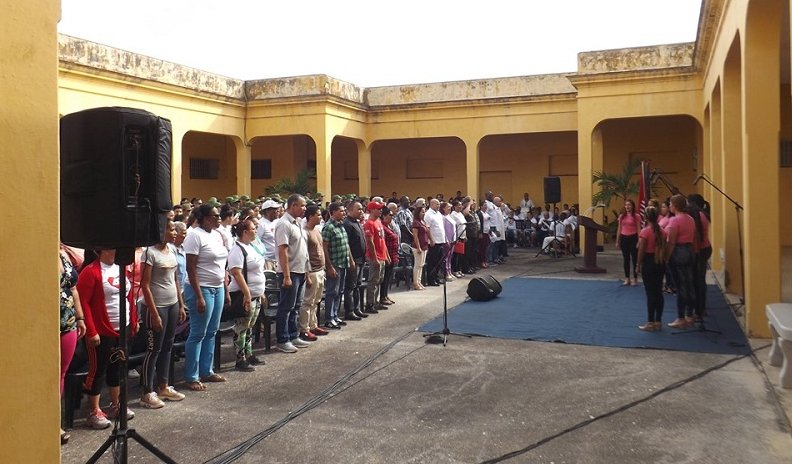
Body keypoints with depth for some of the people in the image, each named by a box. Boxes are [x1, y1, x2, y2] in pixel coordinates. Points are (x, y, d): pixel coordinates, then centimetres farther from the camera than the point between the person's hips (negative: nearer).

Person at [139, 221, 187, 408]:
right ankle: (148, 393, 11)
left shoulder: (172, 249, 8)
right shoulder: (150, 252, -14)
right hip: (157, 306, -7)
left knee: (167, 347, 14)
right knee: (154, 349, 1)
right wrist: (154, 314, -17)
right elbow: (145, 285, -15)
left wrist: (181, 305, 13)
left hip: (173, 305, 7)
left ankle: (163, 387, 26)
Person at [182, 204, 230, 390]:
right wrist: (199, 297, -20)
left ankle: (206, 371, 26)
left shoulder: (217, 235, 11)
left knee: (211, 333, 14)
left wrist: (226, 291, 15)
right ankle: (191, 377, 9)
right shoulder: (195, 235, -13)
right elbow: (191, 268, -17)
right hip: (202, 289, -8)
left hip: (218, 289, 8)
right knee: (198, 334, -1)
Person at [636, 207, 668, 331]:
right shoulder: (662, 231, 3)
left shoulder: (645, 232, -14)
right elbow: (665, 249, 6)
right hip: (660, 263, 6)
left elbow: (641, 251, -14)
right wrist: (664, 262, 14)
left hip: (648, 262, -6)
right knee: (658, 292, 11)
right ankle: (658, 321, 16)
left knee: (650, 293, -1)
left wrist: (638, 265, -5)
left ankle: (650, 323, 3)